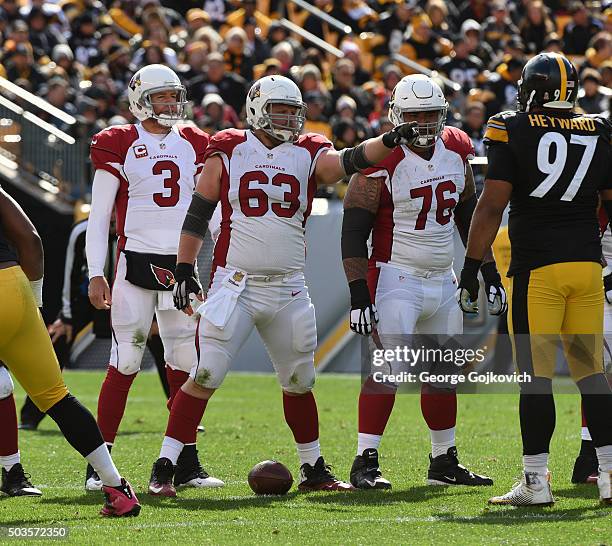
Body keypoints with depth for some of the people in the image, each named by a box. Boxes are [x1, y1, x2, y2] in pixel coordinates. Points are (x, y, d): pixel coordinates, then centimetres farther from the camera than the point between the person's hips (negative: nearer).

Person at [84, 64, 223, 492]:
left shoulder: (194, 145, 11)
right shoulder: (119, 145, -1)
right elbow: (99, 215, -1)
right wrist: (96, 274, -8)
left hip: (181, 264, 4)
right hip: (136, 260, -4)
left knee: (184, 364, 3)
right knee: (125, 364, -8)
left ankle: (187, 464, 10)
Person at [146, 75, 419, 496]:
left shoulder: (308, 155, 7)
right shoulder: (228, 153, 1)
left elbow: (349, 160, -11)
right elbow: (197, 215, 5)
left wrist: (389, 141, -28)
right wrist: (184, 269, 0)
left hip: (289, 291, 4)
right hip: (236, 285, -4)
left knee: (299, 383, 13)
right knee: (204, 378, -10)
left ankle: (314, 470, 27)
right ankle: (164, 468, -6)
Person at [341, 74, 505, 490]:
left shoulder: (455, 151, 5)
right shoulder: (383, 162, -15)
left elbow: (469, 216, 17)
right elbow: (354, 232, -14)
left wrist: (489, 273, 14)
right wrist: (359, 295, -19)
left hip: (443, 281, 7)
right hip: (396, 280, -7)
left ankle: (444, 462, 22)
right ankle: (366, 462, -12)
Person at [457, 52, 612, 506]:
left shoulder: (513, 130, -4)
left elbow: (493, 204, -9)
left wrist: (471, 267, -6)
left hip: (537, 266, -4)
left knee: (535, 374, -3)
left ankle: (536, 481, -2)